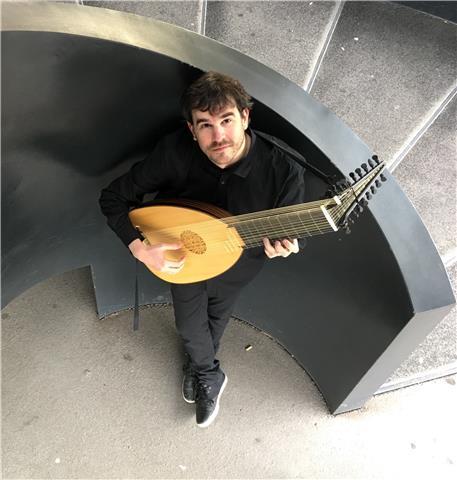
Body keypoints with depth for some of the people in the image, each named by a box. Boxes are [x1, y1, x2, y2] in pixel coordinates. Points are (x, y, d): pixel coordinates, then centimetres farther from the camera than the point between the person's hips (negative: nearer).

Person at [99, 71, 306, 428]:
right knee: (189, 325, 18)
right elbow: (113, 197, -21)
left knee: (217, 318, 27)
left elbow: (291, 235, -18)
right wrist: (140, 248, -35)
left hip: (238, 263, 0)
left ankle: (198, 366, 64)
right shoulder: (174, 152, -32)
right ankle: (210, 376, 55)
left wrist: (281, 246, -42)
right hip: (183, 256, 0)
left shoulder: (283, 171, -34)